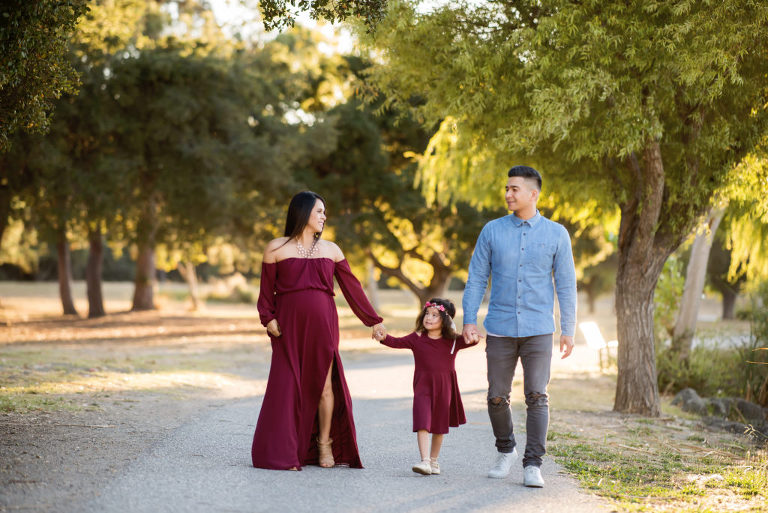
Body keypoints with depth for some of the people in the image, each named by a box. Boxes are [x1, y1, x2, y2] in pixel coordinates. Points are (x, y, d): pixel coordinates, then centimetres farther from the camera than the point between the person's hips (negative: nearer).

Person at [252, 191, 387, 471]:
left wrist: (373, 320, 12)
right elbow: (266, 290, 5)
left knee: (324, 383, 0)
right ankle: (284, 453, 1)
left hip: (323, 324, 2)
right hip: (289, 325, -2)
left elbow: (352, 288, 14)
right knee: (288, 385, -4)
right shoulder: (276, 248, 6)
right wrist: (269, 318, -9)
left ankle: (324, 445, 14)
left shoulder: (330, 250, 12)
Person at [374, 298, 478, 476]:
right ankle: (424, 461, -18)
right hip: (423, 386, -1)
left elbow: (468, 342, -8)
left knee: (439, 426, 11)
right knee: (423, 423, -14)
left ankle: (433, 460, 26)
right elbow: (398, 342, -10)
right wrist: (384, 338, -28)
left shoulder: (452, 342, 1)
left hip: (444, 387, 2)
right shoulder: (417, 338, -1)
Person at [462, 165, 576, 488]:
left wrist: (568, 330, -2)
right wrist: (469, 321, -5)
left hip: (538, 331, -1)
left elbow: (566, 285, 2)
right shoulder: (492, 231, 3)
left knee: (537, 397, -9)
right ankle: (505, 451, 29)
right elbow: (476, 278, 4)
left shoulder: (556, 234, 1)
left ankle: (532, 466, -4)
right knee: (497, 397, 5)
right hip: (500, 329, 1)